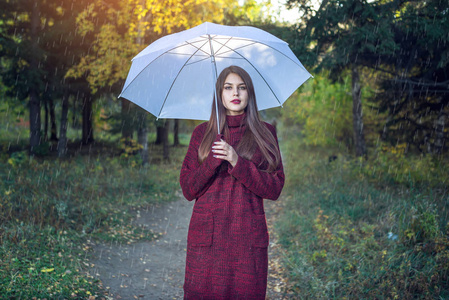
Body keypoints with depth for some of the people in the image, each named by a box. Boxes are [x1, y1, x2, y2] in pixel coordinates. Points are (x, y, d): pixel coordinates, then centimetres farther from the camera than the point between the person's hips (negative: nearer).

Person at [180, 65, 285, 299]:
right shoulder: (202, 133, 7)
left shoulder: (265, 133, 6)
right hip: (207, 237, 0)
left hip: (249, 239, 0)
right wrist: (213, 160, -13)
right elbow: (188, 190, 3)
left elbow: (275, 188, -2)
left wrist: (238, 162, -14)